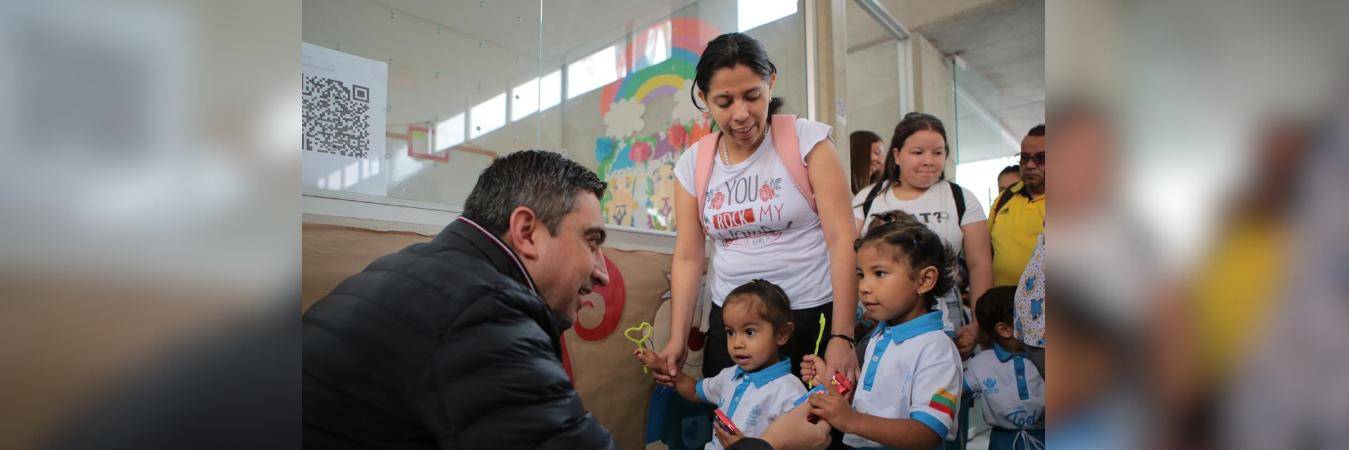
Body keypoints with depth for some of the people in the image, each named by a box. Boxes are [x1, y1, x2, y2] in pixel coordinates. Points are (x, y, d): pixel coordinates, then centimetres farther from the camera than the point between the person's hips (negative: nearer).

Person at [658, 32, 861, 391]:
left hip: (812, 316, -3)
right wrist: (677, 339, -3)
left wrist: (842, 337, -18)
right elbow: (688, 257, 4)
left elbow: (841, 239, -12)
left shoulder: (808, 140, -7)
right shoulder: (693, 164, 4)